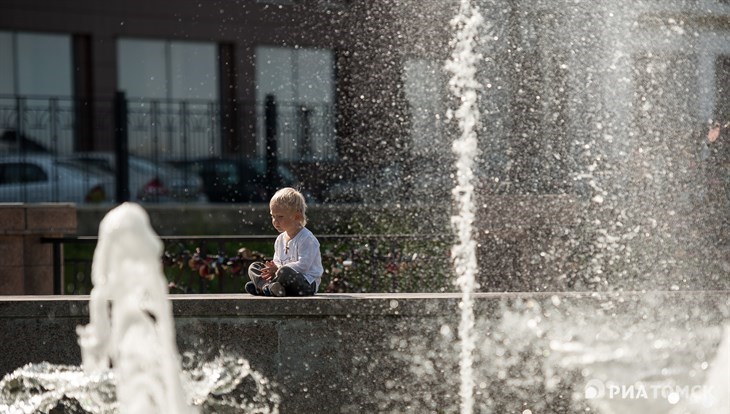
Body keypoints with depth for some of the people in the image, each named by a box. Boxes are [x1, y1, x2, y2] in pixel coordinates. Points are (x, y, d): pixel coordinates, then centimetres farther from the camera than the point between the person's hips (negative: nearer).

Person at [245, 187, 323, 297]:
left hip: (307, 284, -9)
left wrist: (278, 269, -23)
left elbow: (303, 265, -22)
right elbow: (278, 263, 18)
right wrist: (273, 268, -9)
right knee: (253, 267, 1)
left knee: (284, 272, -40)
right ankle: (269, 287, -29)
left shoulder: (306, 238, -12)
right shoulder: (280, 240, 16)